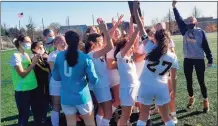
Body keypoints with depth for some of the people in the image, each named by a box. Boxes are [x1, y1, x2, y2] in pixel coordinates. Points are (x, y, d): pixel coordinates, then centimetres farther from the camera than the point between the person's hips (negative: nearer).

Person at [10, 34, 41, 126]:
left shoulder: (26, 55, 9)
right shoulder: (16, 56, -14)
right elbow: (22, 74, -21)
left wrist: (35, 61, 1)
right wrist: (33, 63, -19)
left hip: (33, 87, 8)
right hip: (22, 90, -7)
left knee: (37, 111, 18)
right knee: (24, 114, 5)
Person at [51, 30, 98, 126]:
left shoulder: (59, 56, -2)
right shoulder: (85, 58, -10)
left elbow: (56, 77, 5)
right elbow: (94, 80, -10)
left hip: (66, 97, 3)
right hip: (82, 96, -3)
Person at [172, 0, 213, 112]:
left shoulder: (201, 32, -2)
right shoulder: (185, 30, 4)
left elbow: (206, 47, -1)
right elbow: (179, 20, -4)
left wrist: (210, 60, -2)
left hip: (199, 60, -2)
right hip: (187, 60, 3)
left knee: (201, 81, 4)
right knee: (189, 81, 13)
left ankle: (205, 101, 18)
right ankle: (191, 98, 31)